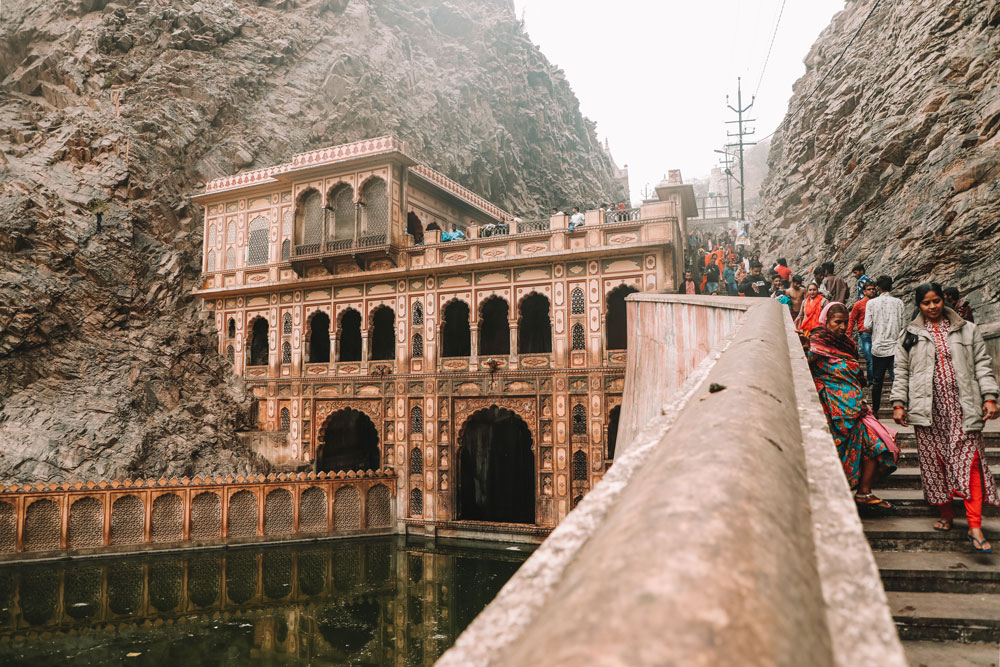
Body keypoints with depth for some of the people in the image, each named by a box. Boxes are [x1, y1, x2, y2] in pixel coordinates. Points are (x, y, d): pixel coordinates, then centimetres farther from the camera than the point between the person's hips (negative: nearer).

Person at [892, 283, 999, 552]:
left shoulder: (967, 330, 12)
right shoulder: (911, 335, 11)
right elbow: (901, 371, 10)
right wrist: (898, 403, 2)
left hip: (962, 406, -1)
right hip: (927, 407, 1)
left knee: (969, 461, -8)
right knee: (934, 461, 2)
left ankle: (975, 526, -7)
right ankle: (946, 514, 18)